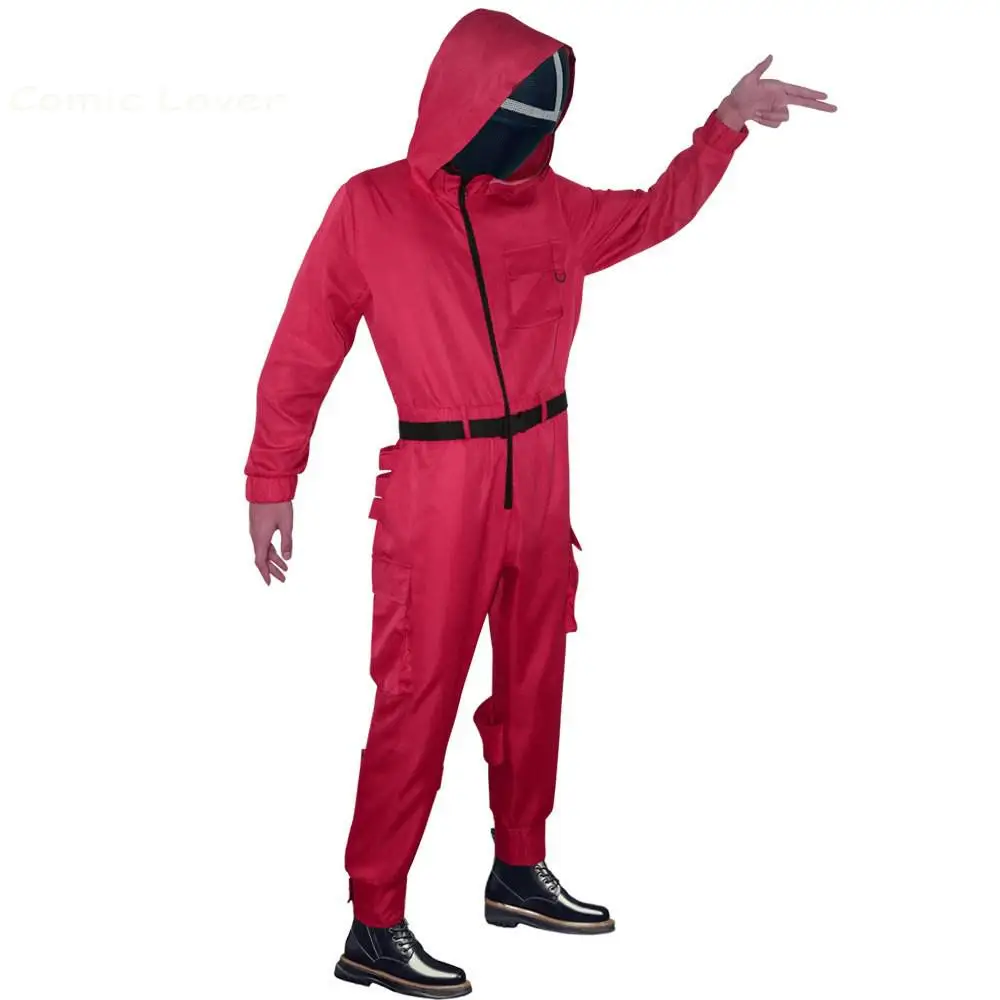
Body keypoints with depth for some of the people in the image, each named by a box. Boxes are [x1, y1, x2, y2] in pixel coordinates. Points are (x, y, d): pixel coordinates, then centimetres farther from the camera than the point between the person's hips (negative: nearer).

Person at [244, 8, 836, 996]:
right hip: (436, 486, -6)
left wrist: (725, 125, 16)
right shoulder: (370, 207, -6)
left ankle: (519, 872, 31)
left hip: (541, 479, 6)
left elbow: (655, 213, 25)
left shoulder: (552, 206, 7)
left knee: (533, 684, 14)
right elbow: (303, 354, -4)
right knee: (418, 698, -5)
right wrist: (271, 484, -5)